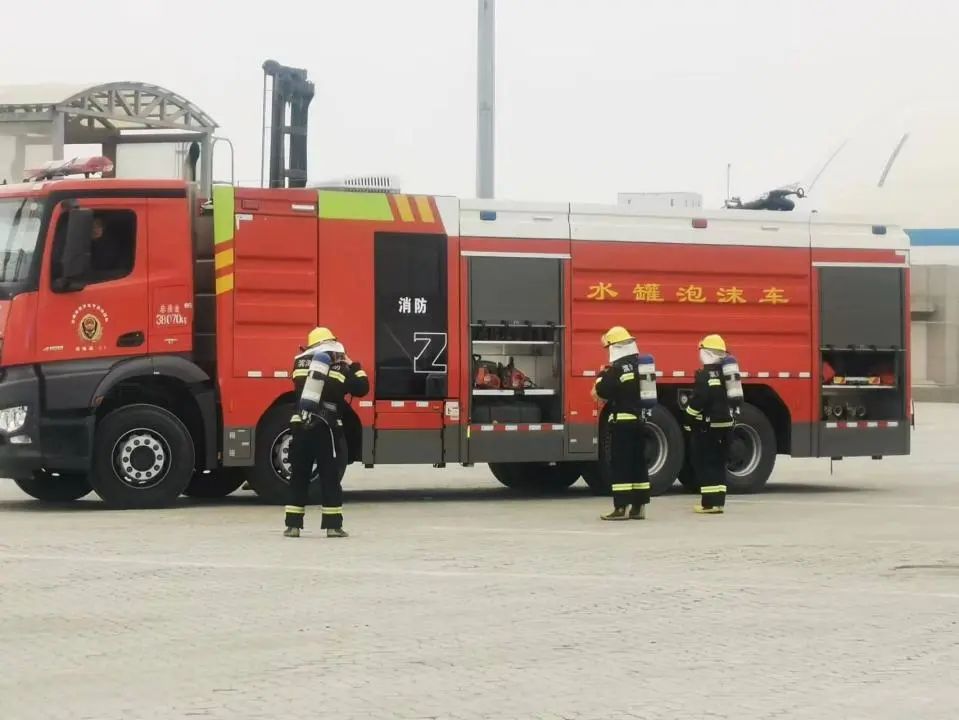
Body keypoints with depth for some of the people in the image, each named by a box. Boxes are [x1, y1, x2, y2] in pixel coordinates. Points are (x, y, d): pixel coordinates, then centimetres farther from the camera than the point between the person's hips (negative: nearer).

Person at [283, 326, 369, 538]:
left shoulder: (300, 363, 9)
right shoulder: (340, 367, 0)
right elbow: (361, 388, 7)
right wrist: (354, 366, 18)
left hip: (300, 427, 3)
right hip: (325, 429, -3)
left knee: (299, 477, 8)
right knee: (330, 477, 2)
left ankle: (293, 524, 7)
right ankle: (333, 525, -1)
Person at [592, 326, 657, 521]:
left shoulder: (618, 367, -15)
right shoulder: (643, 365, 12)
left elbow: (601, 391, -15)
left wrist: (601, 378, 5)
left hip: (622, 420, -8)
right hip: (640, 420, 8)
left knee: (620, 464, -6)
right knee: (639, 462, 10)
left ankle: (621, 508, -9)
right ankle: (639, 507, 12)